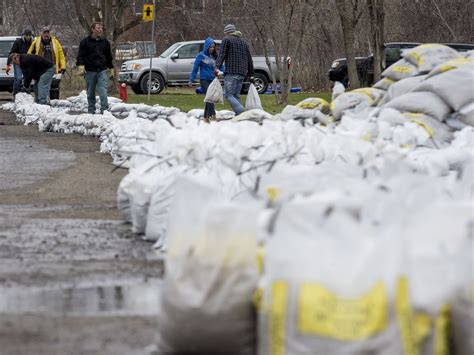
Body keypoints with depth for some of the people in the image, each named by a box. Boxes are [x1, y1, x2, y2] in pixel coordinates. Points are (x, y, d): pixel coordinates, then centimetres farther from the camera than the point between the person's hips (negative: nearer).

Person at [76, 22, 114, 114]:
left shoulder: (105, 42, 13)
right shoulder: (85, 42, 3)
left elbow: (109, 57, 21)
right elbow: (80, 56, 1)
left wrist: (111, 69, 20)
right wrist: (81, 66, -14)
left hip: (102, 71, 1)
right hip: (90, 71, -1)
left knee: (103, 91, -14)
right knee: (90, 93, 7)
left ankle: (104, 109, -18)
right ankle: (91, 111, 15)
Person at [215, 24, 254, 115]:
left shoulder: (227, 40, 3)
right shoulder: (244, 43, 23)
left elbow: (221, 54, -11)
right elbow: (249, 60, 24)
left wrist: (217, 66, -20)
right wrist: (250, 73, 29)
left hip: (231, 72, -7)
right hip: (242, 72, 7)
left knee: (228, 95, -9)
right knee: (236, 95, 12)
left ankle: (242, 112, -26)